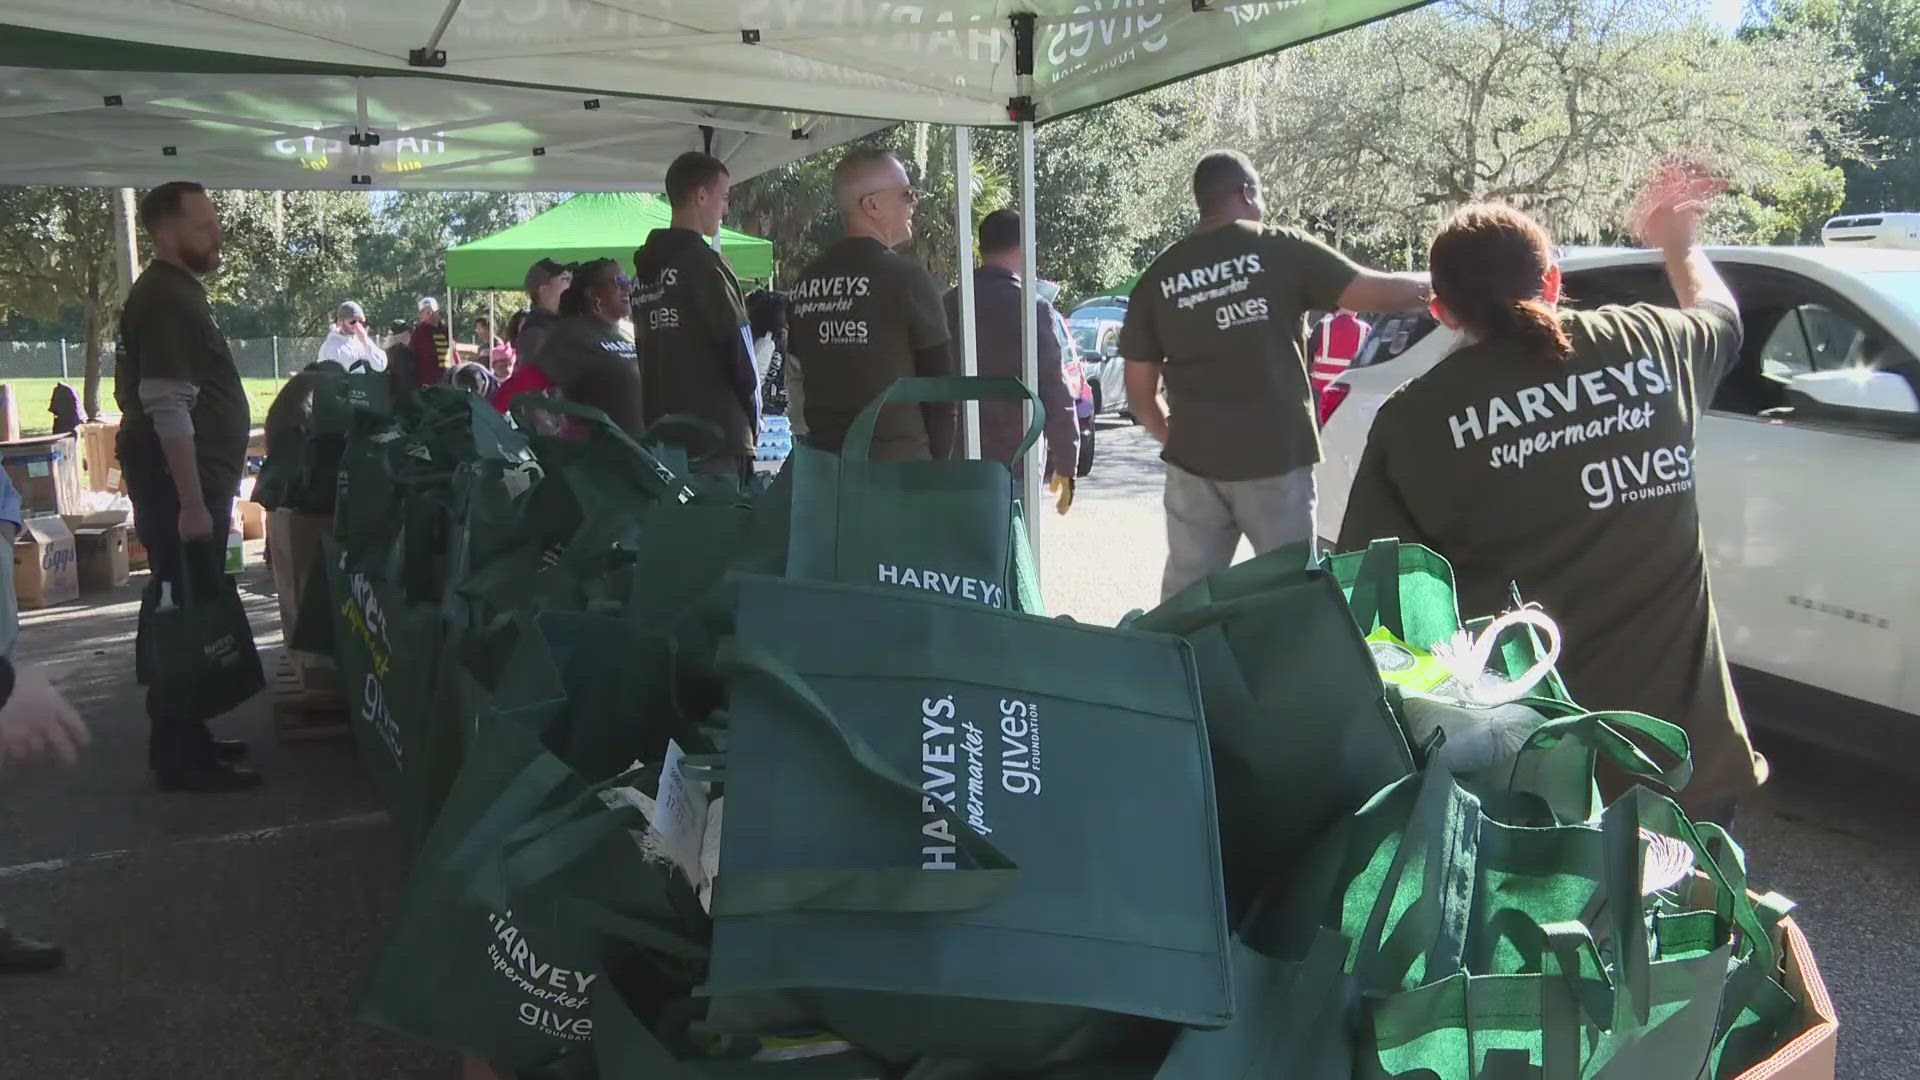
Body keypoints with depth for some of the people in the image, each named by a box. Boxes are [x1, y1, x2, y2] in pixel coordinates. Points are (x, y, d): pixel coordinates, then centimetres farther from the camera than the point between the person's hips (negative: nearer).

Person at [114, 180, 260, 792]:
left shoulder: (176, 291, 16)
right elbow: (168, 408, -24)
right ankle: (180, 758, 1)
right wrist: (191, 502, -25)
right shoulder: (166, 299, -17)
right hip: (179, 488, -10)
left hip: (190, 483, 10)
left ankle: (186, 737, 25)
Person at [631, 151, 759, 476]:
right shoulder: (702, 262, -10)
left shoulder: (645, 268, 14)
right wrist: (753, 419, 5)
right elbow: (738, 347, -10)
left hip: (661, 433, 8)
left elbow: (648, 351, 16)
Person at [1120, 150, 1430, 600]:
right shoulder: (1281, 251, -4)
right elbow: (1378, 293, -5)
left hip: (1194, 465, 3)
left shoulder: (1157, 278, 6)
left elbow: (1140, 393, 7)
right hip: (1276, 460, -3)